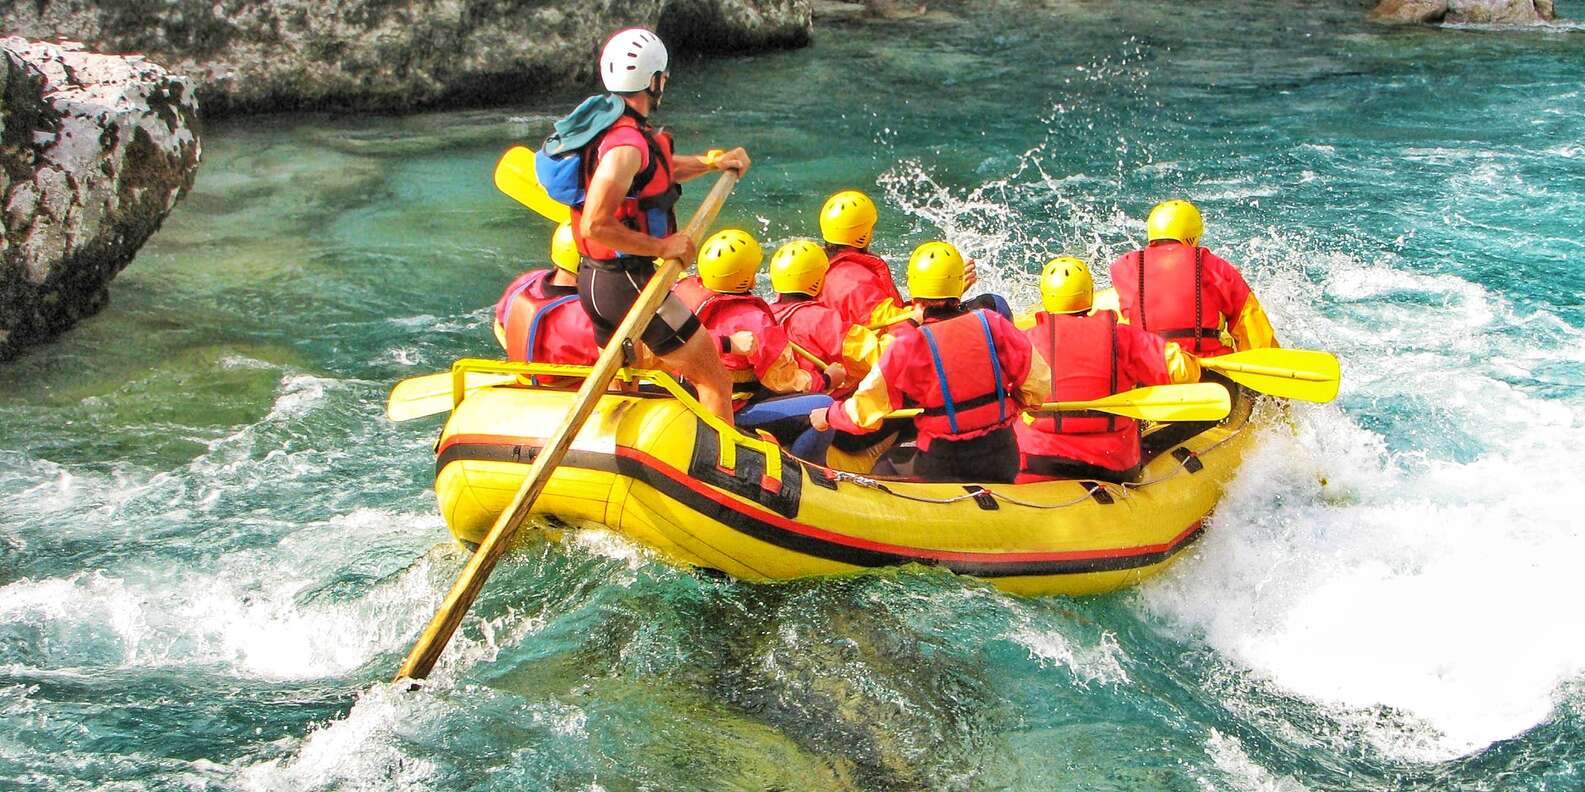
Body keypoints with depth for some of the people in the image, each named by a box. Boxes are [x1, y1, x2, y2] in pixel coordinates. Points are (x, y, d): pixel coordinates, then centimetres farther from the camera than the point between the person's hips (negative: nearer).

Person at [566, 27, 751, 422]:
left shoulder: (605, 125, 9)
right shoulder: (625, 144, -22)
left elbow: (656, 170, 27)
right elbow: (595, 226, -29)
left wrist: (711, 162, 20)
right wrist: (662, 246, -22)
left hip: (595, 280, 10)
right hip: (629, 285, -10)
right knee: (715, 382, -3)